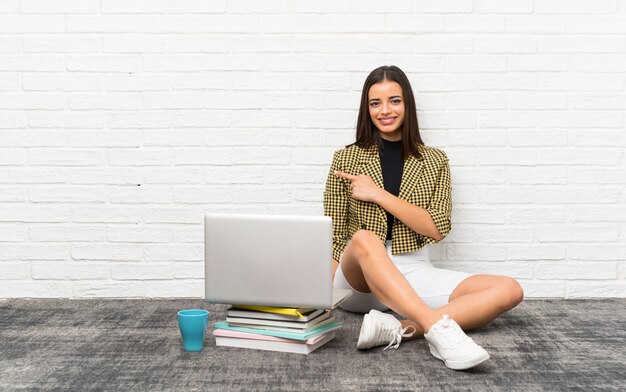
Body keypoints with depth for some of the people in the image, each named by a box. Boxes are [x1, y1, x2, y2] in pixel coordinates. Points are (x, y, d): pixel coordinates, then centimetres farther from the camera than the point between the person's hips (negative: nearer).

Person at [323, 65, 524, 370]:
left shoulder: (435, 161, 8)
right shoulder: (346, 159, 6)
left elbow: (437, 229, -4)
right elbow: (334, 234, 4)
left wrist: (379, 195, -12)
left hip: (414, 274, 2)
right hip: (359, 277, -2)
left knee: (509, 290, -20)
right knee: (364, 239, -37)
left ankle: (398, 329, -35)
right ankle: (440, 329, -44)